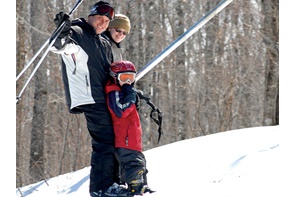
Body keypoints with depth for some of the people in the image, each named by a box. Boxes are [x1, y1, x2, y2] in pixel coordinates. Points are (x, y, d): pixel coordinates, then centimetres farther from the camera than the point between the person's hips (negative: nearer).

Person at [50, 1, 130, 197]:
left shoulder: (104, 43, 22)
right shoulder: (77, 33, -4)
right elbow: (58, 46, -24)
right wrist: (62, 32, -44)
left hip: (104, 98, 9)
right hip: (89, 98, -9)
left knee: (113, 140, 11)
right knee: (105, 141, -13)